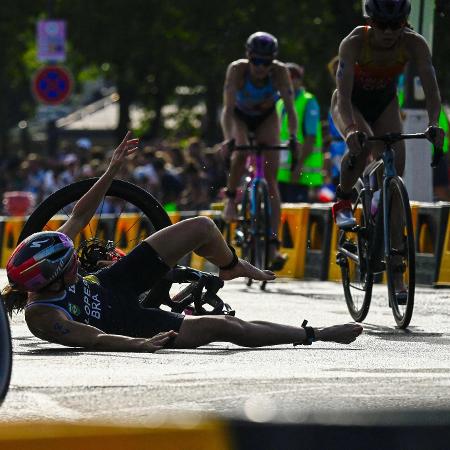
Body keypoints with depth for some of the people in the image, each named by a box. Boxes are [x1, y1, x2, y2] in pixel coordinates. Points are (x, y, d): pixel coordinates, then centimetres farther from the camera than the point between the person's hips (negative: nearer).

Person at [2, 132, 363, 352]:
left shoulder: (46, 259, -17)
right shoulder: (43, 317, -35)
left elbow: (80, 216, -6)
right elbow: (96, 340, -40)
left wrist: (112, 170, -7)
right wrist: (141, 345, -52)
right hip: (127, 322, -7)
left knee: (203, 227, 2)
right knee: (227, 327, -19)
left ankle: (232, 266, 39)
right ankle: (314, 335, 0)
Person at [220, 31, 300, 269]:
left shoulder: (280, 72, -31)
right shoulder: (237, 70, -33)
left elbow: (290, 108, -33)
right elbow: (228, 108, -37)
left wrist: (293, 137, -49)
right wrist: (228, 138, -52)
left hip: (266, 117, 0)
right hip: (240, 116, 0)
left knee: (270, 176, -13)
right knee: (242, 151, -34)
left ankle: (274, 242, -18)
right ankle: (230, 198, -7)